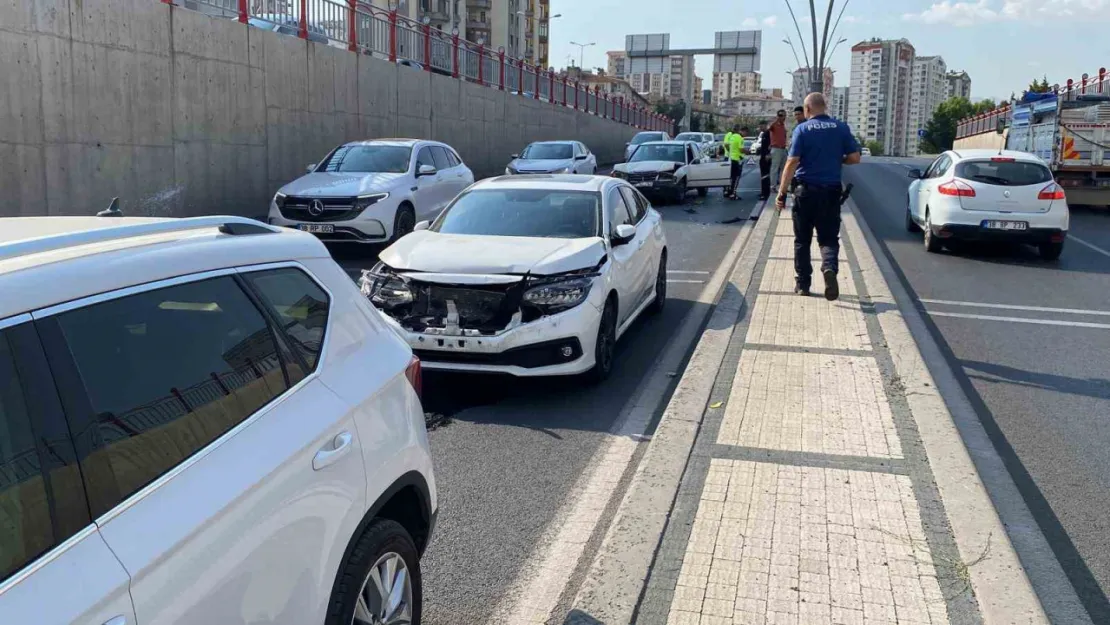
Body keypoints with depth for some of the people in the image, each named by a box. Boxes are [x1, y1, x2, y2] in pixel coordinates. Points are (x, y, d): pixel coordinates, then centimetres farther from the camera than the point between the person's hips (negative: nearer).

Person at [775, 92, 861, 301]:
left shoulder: (802, 129, -6)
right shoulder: (841, 128, 1)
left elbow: (792, 162, -13)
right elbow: (854, 158, 0)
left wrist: (782, 192, -11)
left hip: (806, 191, -1)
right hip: (831, 191, 2)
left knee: (802, 240, 11)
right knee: (829, 238, 7)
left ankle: (802, 283, 15)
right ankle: (829, 268, -22)